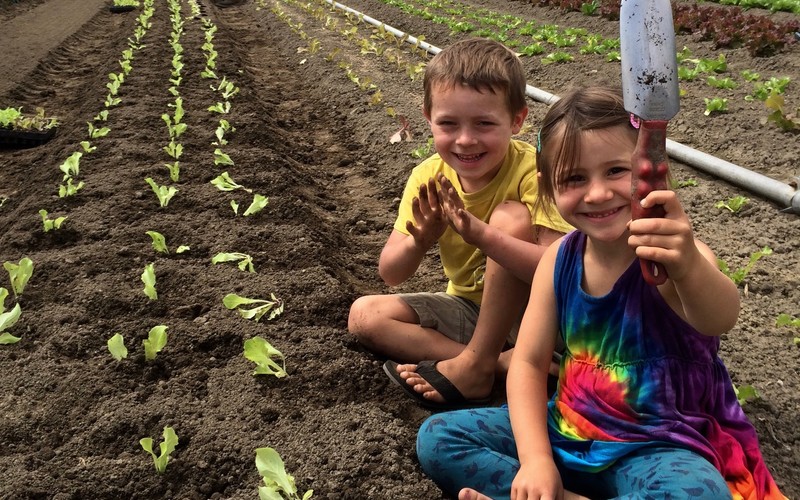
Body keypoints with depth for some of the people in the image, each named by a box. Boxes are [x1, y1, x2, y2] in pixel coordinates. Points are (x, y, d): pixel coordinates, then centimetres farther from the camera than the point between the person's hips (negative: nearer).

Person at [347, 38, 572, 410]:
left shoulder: (530, 172, -24)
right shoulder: (428, 177, -10)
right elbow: (390, 275, -9)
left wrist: (479, 233, -46)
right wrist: (419, 242, -32)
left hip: (532, 311, -5)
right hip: (470, 308, 6)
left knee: (511, 215, -29)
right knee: (364, 314, -10)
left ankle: (476, 364, -20)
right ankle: (504, 364, -19)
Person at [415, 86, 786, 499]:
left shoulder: (672, 255, -20)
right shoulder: (559, 259, -5)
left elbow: (718, 319, -43)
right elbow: (527, 362, -2)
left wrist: (688, 265, -66)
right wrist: (535, 459, -16)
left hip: (657, 447, -4)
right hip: (566, 430, 5)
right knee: (437, 437, -3)